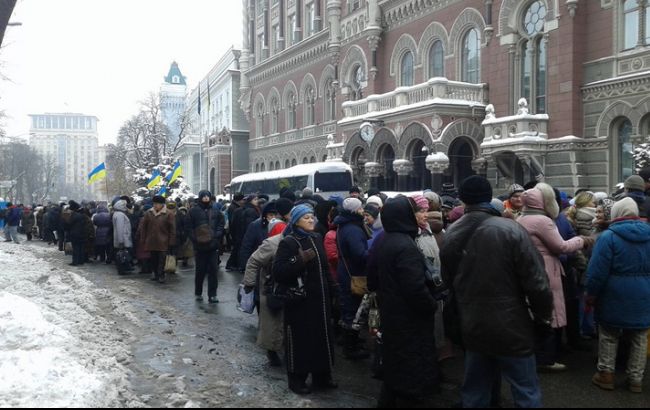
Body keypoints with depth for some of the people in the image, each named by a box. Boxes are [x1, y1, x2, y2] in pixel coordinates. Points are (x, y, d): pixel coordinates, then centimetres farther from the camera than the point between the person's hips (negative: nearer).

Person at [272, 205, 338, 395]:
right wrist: (299, 260, -26)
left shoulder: (316, 239, 10)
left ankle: (322, 376, 27)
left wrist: (332, 290, 14)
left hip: (319, 298, 7)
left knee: (321, 336, 13)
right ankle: (297, 379, 17)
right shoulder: (288, 242, -11)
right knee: (299, 339, 2)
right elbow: (278, 272, -19)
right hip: (299, 301, -6)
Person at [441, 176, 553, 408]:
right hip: (511, 329, -5)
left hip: (472, 329, 5)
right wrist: (543, 315, 1)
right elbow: (536, 281, -16)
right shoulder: (511, 230, -17)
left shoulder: (451, 236, 0)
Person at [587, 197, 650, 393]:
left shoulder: (609, 236, -13)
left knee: (609, 335, 12)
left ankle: (606, 374, 18)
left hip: (615, 296, -4)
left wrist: (592, 294, -3)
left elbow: (598, 270, -14)